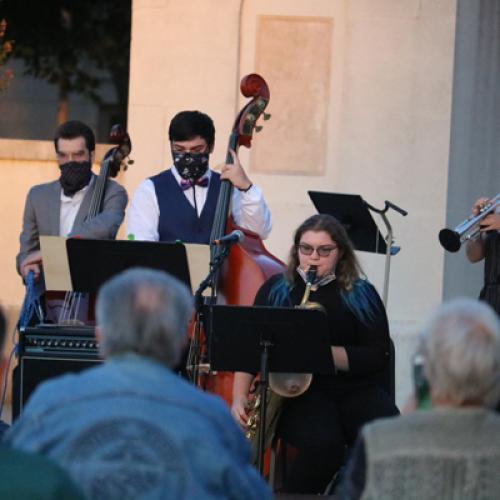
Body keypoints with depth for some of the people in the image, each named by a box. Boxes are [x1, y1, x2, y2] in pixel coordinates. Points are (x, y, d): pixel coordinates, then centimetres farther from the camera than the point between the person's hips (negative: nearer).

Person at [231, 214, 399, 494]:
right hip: (298, 389, -1)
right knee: (323, 444, -35)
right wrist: (240, 396, -6)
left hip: (355, 389, 1)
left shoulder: (362, 295, 10)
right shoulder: (276, 290, 13)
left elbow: (377, 357, 0)